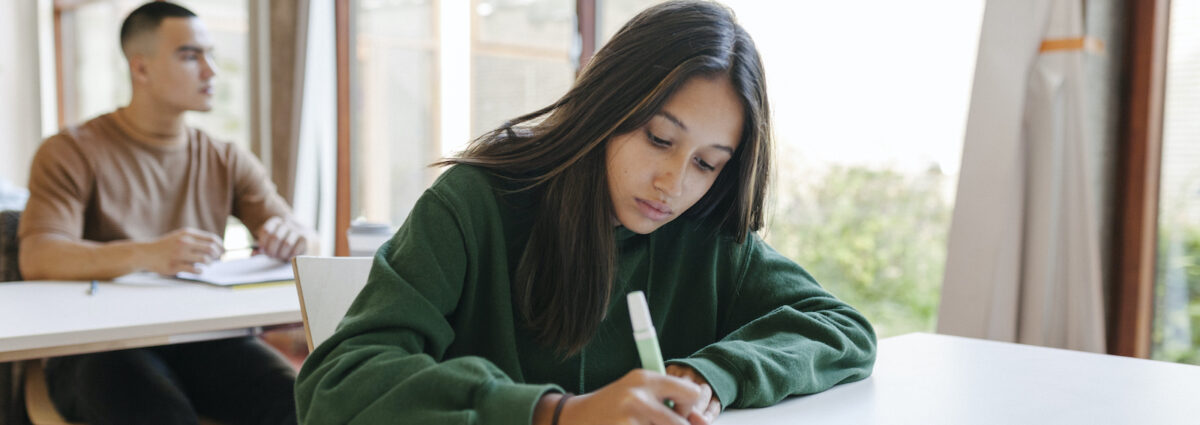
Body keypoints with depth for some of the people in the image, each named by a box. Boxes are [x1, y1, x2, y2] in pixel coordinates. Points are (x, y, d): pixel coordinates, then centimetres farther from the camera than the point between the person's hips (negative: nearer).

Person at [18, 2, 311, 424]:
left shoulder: (226, 161, 16)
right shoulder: (73, 152, 5)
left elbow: (304, 241, 9)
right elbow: (37, 258, -11)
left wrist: (293, 237, -17)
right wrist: (145, 255, -31)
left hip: (203, 336, 3)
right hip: (100, 342, -2)